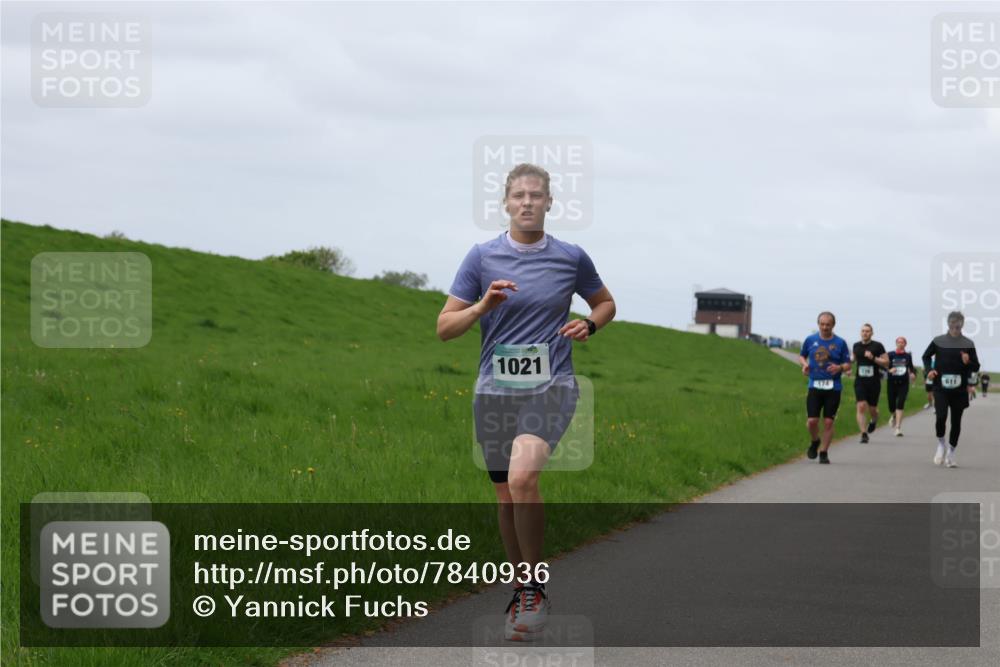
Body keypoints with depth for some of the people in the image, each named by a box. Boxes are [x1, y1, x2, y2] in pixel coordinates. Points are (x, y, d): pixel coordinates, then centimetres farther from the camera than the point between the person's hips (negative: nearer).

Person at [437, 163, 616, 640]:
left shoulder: (572, 258, 3)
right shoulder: (482, 257, 2)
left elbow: (605, 302, 21)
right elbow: (445, 327, 2)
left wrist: (588, 324, -1)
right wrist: (484, 305, -15)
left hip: (550, 387, -2)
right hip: (494, 390, 2)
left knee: (523, 478, -26)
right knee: (506, 497, 8)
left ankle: (533, 588, -13)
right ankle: (521, 592, 27)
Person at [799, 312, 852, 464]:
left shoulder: (840, 343, 1)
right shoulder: (810, 340, 6)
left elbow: (848, 365, 5)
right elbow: (801, 356, 21)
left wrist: (839, 368, -17)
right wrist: (804, 364, -1)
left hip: (833, 387, -1)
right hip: (814, 386, 1)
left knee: (828, 422, -2)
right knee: (812, 421, -6)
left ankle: (824, 452, 12)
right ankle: (815, 442, 24)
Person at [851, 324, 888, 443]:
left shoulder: (878, 346, -3)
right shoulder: (856, 346, 7)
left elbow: (886, 362, -5)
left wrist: (873, 358, -18)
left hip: (874, 382, -2)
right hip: (860, 382, 2)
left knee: (872, 409, 8)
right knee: (861, 406, -14)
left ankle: (874, 420, 44)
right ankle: (864, 434, -13)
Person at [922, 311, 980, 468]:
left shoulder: (968, 344, 2)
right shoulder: (938, 341, 1)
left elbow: (976, 367, 6)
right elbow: (926, 356, 16)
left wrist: (968, 362, -15)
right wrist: (929, 370, -2)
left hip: (959, 390, 1)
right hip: (941, 388, -1)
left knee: (956, 421, 7)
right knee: (941, 417, -17)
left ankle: (950, 453, 22)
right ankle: (941, 444, 10)